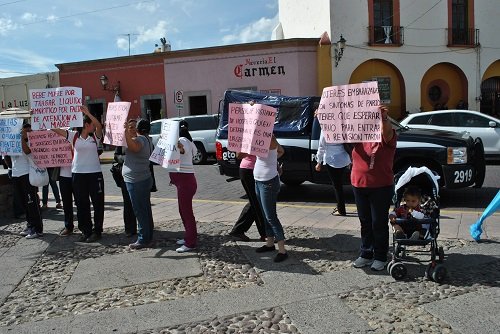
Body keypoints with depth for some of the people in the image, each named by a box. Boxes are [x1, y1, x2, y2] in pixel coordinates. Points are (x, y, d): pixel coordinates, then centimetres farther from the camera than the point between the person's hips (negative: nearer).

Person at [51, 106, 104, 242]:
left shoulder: (95, 137, 1)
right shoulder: (74, 136, 3)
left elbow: (99, 126, -18)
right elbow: (56, 130, -2)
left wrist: (87, 113, -28)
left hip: (95, 174, -1)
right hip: (78, 174, 1)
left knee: (98, 204, 3)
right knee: (81, 205, 9)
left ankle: (97, 231, 14)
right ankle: (86, 231, 21)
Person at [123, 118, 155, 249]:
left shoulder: (140, 139, -15)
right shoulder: (147, 140, 16)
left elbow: (133, 147, -38)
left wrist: (127, 130, -42)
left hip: (136, 181, -10)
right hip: (144, 179, 10)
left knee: (140, 211, -4)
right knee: (145, 210, 14)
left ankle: (143, 240, 1)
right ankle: (148, 237, 22)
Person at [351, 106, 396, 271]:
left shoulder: (387, 138, -7)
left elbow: (387, 132, -29)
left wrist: (384, 118, -49)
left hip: (381, 187, -4)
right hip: (359, 185, 5)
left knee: (379, 223, 4)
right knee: (365, 222, 14)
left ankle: (380, 257, 17)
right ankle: (366, 254, 26)